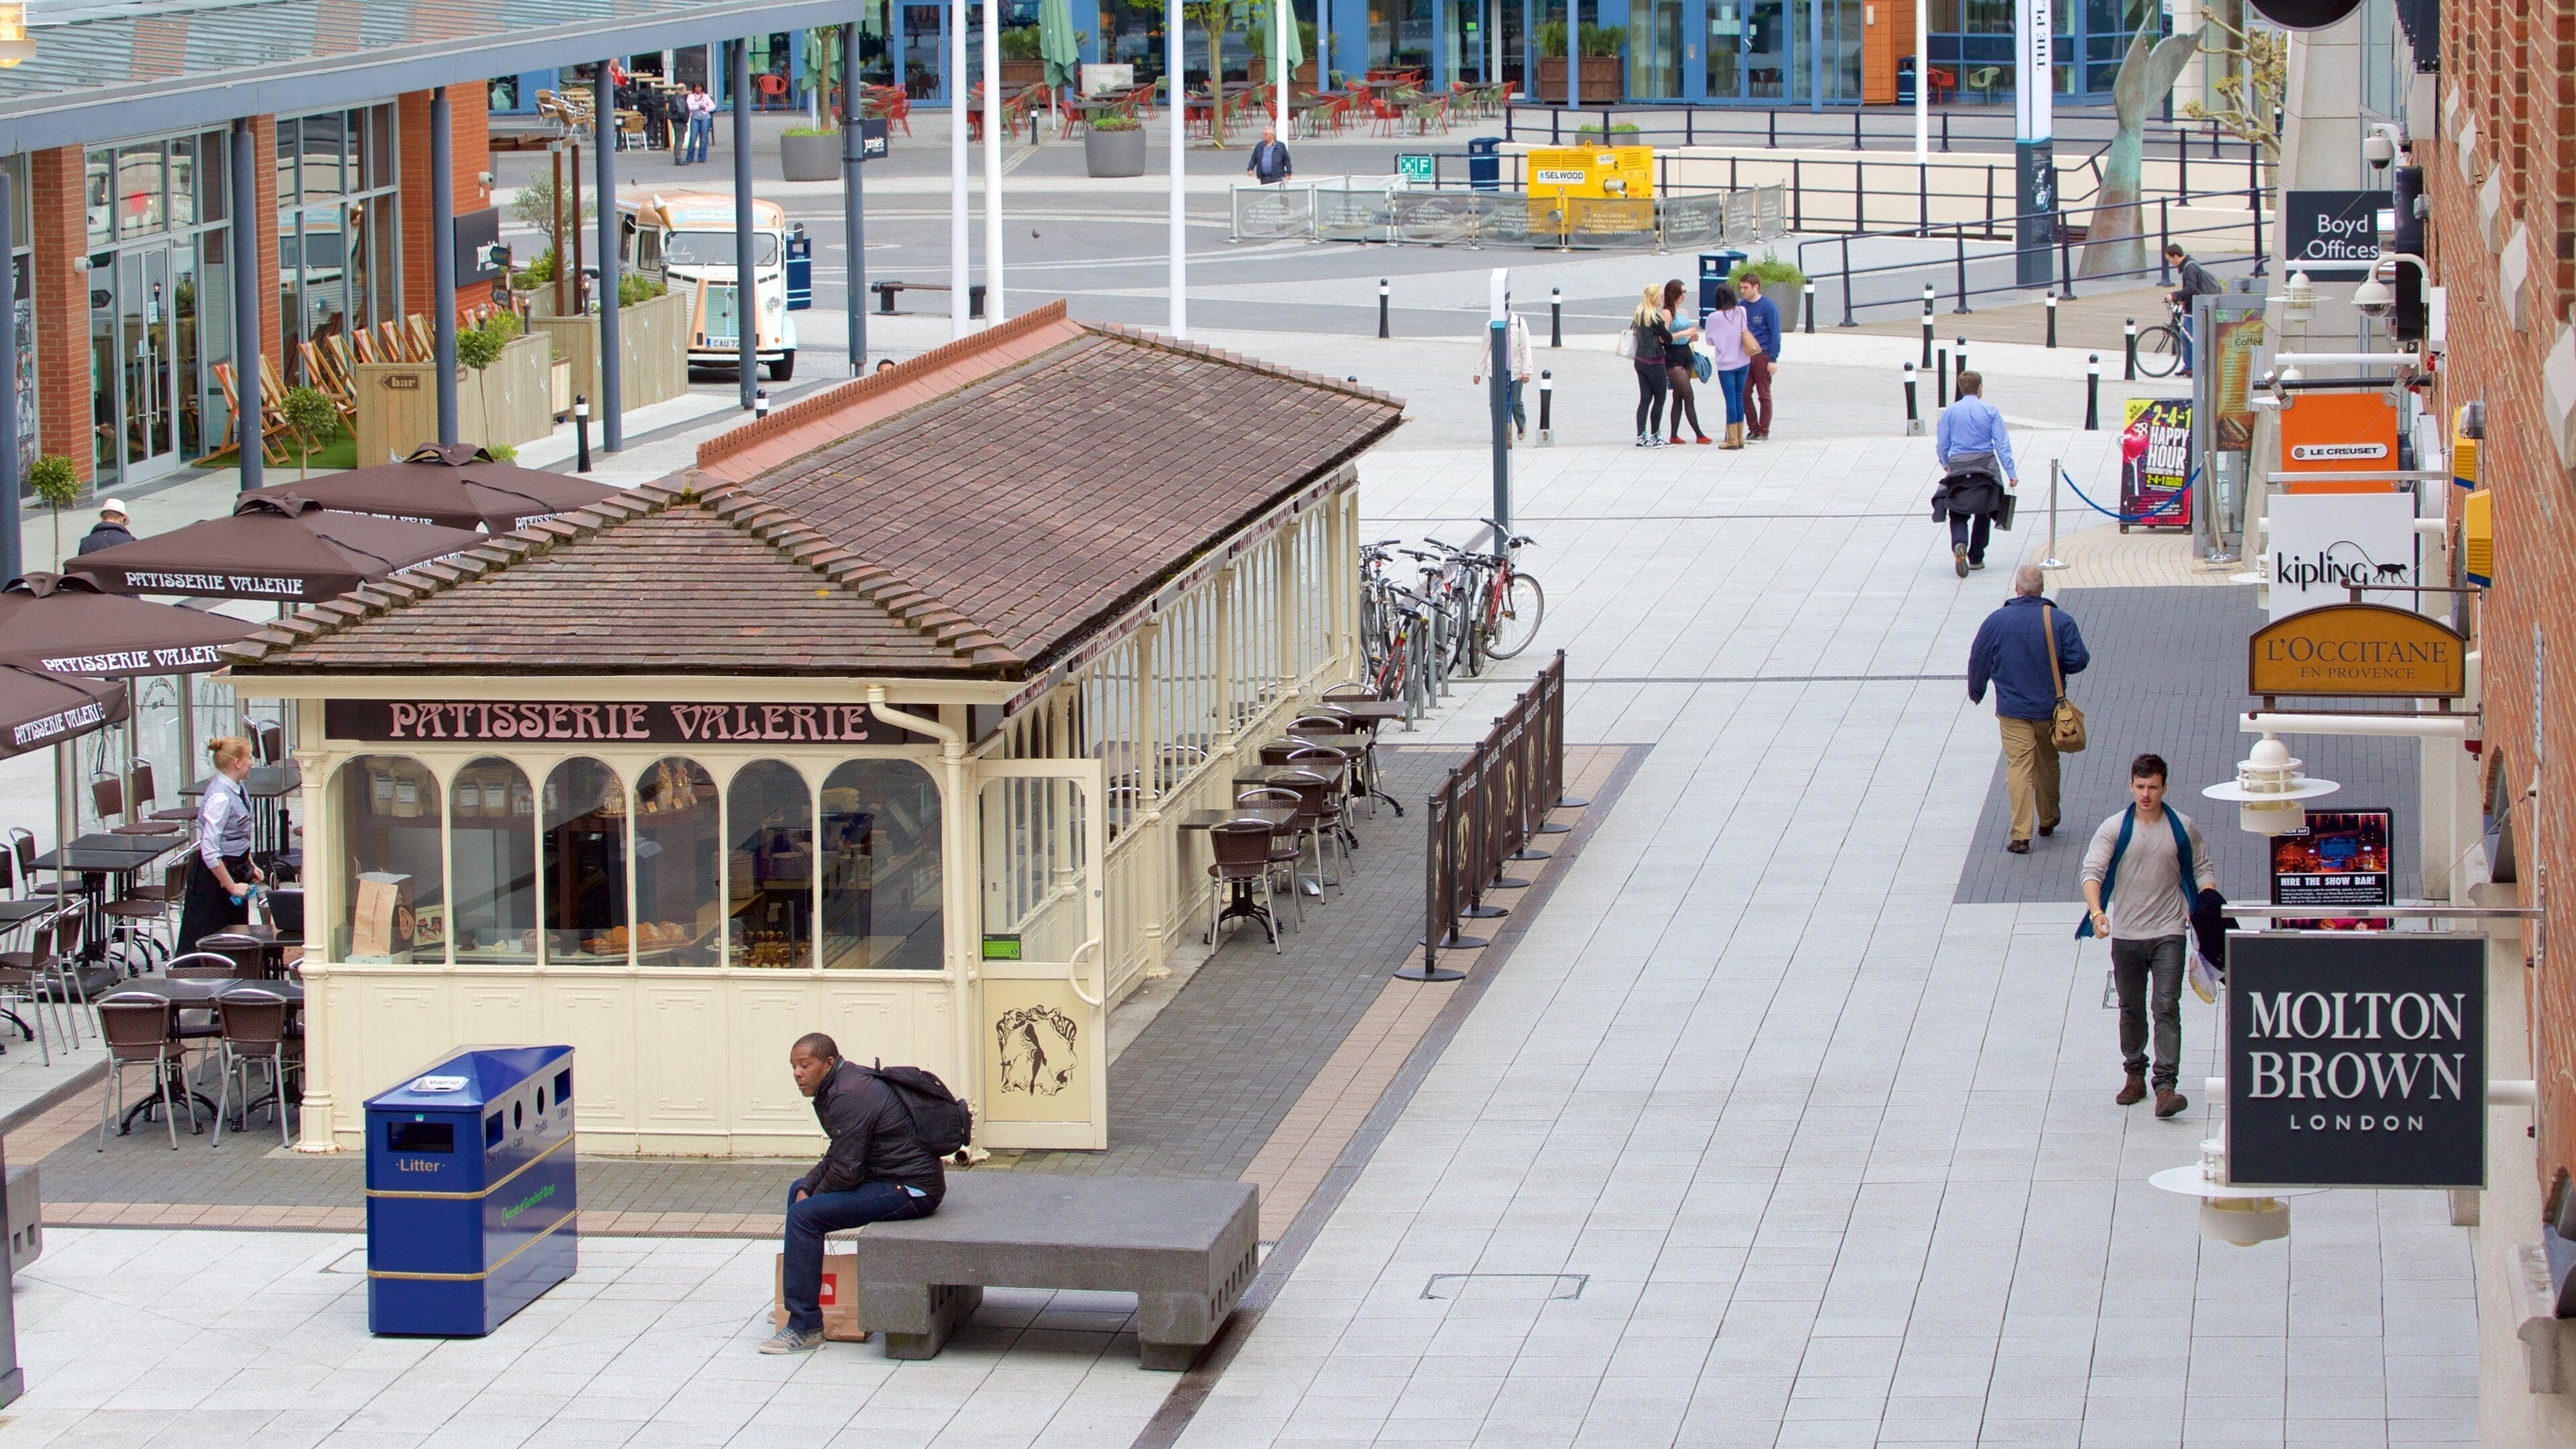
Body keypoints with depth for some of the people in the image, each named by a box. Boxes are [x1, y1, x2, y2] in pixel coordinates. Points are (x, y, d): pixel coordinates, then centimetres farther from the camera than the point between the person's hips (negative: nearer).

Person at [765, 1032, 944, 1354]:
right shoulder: (839, 1086, 14)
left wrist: (812, 1197, -5)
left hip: (910, 1191, -12)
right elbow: (837, 1156, 19)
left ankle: (805, 1328, -19)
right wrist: (806, 1188, 3)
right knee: (798, 1192, 23)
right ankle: (796, 1301, 32)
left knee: (803, 1216, -21)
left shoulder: (849, 1097, -20)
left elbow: (846, 1169, -22)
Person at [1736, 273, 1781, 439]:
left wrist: (1773, 359, -13)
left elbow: (1775, 334, -8)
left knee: (1764, 395, 1)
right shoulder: (1742, 306, 8)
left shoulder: (1769, 306, -8)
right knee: (1745, 394, 4)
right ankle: (1753, 428, 14)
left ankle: (1764, 431, 7)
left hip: (1762, 356, -5)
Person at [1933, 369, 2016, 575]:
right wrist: (2011, 473, -4)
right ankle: (1976, 558, 19)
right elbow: (2002, 444, -5)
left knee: (1958, 514, 5)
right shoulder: (1990, 411, -2)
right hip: (1985, 469, 0)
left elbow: (1942, 444, 6)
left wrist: (1945, 464, 26)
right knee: (1983, 513, 16)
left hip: (1958, 468, 0)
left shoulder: (1950, 412, 0)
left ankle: (1959, 545, -25)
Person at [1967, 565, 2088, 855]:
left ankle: (2021, 835, -12)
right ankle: (2048, 821, 36)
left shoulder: (1996, 621, -7)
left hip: (2013, 711, -1)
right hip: (2050, 708, 1)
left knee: (2019, 768, -3)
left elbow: (1978, 662, 1)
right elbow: (2078, 661, -10)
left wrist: (1976, 692, 19)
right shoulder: (2060, 621, -9)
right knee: (2048, 765, 20)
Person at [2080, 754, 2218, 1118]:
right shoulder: (2114, 829, -3)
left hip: (2168, 933, -1)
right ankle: (2135, 1074, 29)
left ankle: (2166, 1085, -15)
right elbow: (2092, 872, -11)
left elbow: (2203, 868, 11)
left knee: (2167, 1007, -11)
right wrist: (2096, 912, -29)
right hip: (2125, 934, 1)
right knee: (2131, 1009, 12)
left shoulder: (2182, 828, 1)